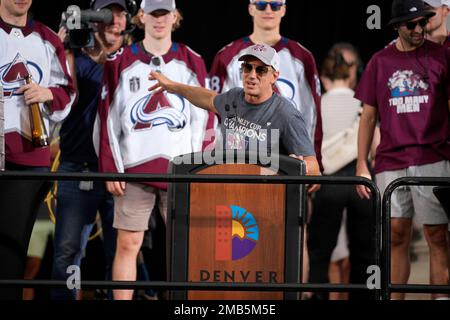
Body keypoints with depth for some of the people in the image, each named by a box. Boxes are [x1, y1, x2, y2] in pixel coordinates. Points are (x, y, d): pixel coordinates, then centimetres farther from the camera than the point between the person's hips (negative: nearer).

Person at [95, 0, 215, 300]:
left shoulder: (192, 62, 9)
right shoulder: (121, 62, 6)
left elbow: (204, 118, 8)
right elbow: (108, 119, 5)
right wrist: (111, 168, -2)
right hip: (134, 170, -1)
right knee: (128, 244, -3)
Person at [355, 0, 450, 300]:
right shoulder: (381, 61, 11)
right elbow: (369, 115, 13)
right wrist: (361, 164, 7)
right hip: (391, 163, 2)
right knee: (396, 235, 2)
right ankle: (394, 300, 6)